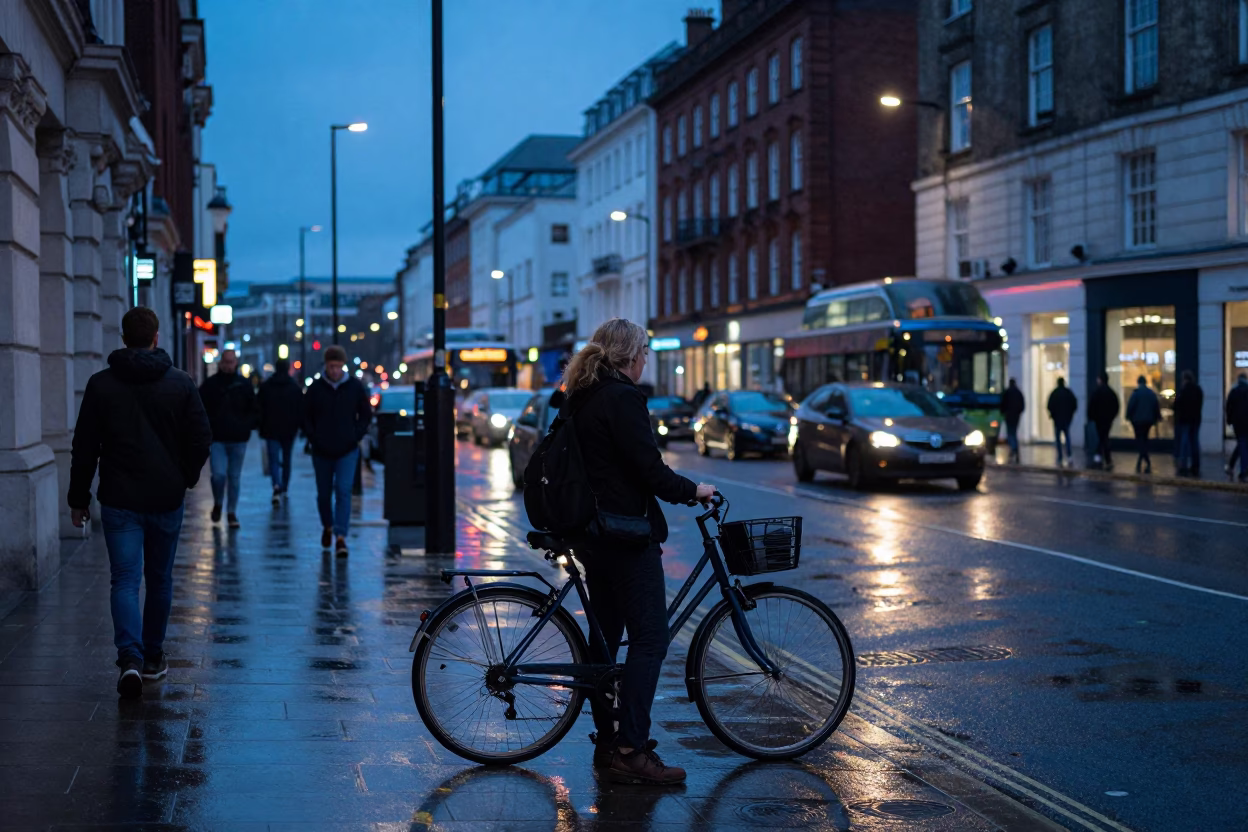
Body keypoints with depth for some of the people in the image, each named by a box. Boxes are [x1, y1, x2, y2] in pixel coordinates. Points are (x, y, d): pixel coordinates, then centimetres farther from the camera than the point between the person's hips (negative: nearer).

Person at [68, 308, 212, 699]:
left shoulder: (101, 384, -3)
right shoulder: (181, 383, -1)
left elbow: (84, 447, -1)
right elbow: (201, 438, -1)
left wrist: (79, 498, 7)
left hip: (119, 500, -1)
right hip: (167, 499, 1)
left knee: (124, 581, -2)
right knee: (160, 580, 15)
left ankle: (131, 658, -21)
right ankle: (153, 658, 24)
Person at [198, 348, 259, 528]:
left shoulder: (244, 385, 5)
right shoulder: (210, 384, 0)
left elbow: (255, 411, 12)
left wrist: (247, 426, -2)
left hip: (238, 440, 2)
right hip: (217, 439, -2)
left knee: (235, 477, 8)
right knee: (219, 474, -11)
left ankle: (232, 512, 19)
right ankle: (217, 504, 16)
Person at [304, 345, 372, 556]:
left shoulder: (355, 387, 0)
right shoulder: (315, 388, -1)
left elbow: (366, 415, 9)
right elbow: (305, 417, 7)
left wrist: (356, 436, -2)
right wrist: (313, 438, -4)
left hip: (347, 451, -1)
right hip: (321, 451, 1)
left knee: (343, 492, -13)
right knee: (324, 493, 12)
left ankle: (340, 537, -16)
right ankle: (327, 527, 37)